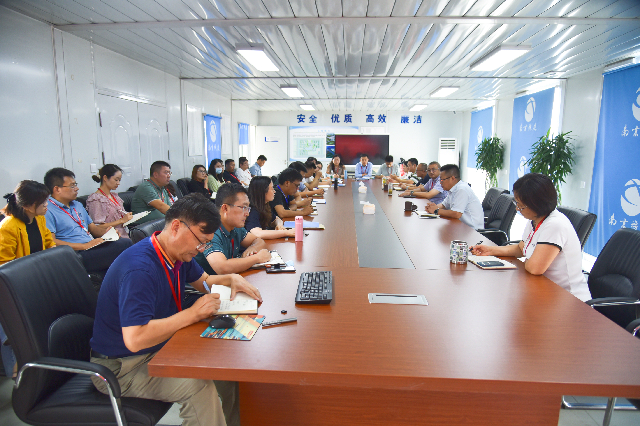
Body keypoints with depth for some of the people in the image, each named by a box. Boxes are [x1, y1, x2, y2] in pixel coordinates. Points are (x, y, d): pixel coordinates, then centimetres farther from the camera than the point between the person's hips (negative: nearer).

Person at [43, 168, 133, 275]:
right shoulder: (47, 211, -3)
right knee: (125, 244, -29)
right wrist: (84, 246, -18)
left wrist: (105, 232, 5)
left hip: (94, 248, 9)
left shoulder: (77, 205, 27)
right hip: (78, 256, -9)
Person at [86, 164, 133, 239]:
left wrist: (128, 217, 6)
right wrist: (122, 220, -14)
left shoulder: (115, 196, 20)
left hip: (124, 234, 8)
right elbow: (98, 227, -13)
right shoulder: (95, 199, -6)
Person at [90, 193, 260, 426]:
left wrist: (232, 279, -2)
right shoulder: (140, 269, -31)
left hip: (159, 348, 9)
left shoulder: (179, 252, -1)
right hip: (122, 366, -9)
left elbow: (204, 280, 18)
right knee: (199, 385, -30)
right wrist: (192, 313, -30)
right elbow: (135, 339, -37)